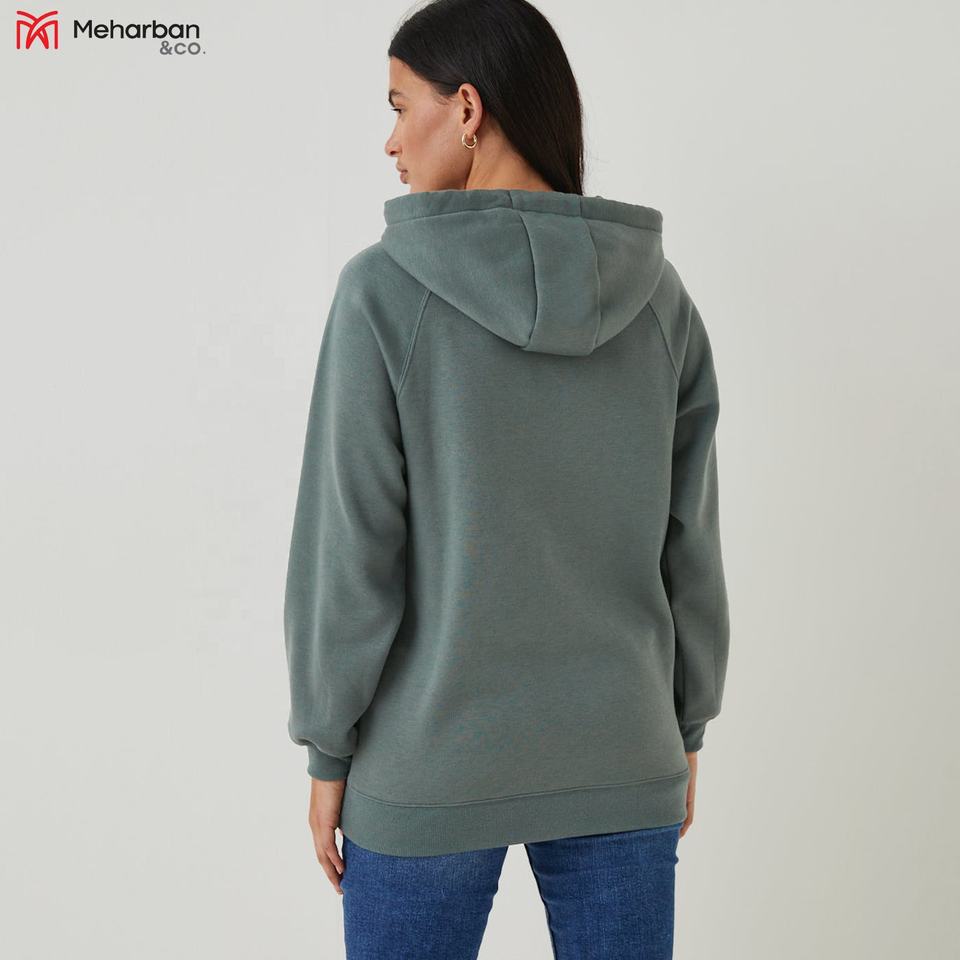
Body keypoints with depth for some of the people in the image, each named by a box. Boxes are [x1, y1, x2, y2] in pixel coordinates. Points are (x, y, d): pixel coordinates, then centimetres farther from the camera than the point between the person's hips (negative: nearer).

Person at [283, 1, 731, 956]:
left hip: (430, 768, -3)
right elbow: (690, 541, 3)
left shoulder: (385, 289, -12)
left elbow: (348, 545, -11)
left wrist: (327, 752, 0)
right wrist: (686, 729, 14)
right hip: (622, 761, 3)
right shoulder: (658, 294, -1)